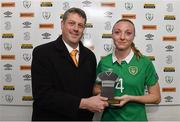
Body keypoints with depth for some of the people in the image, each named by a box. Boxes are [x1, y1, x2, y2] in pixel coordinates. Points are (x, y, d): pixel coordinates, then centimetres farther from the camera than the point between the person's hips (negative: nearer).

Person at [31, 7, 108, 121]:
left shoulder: (89, 56, 2)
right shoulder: (42, 52, -14)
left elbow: (90, 89, 9)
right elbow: (43, 95, -21)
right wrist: (83, 103, -24)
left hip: (83, 117, 5)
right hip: (51, 117, -4)